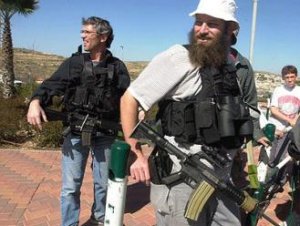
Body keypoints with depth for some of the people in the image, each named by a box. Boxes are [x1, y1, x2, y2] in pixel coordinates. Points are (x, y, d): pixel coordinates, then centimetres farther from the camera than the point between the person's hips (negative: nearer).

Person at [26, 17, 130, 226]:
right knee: (70, 187, 5)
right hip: (76, 133, 0)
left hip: (105, 134, 1)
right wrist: (36, 101, -25)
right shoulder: (73, 63, 4)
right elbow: (52, 85, -5)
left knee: (103, 184, 16)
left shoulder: (117, 67, 3)